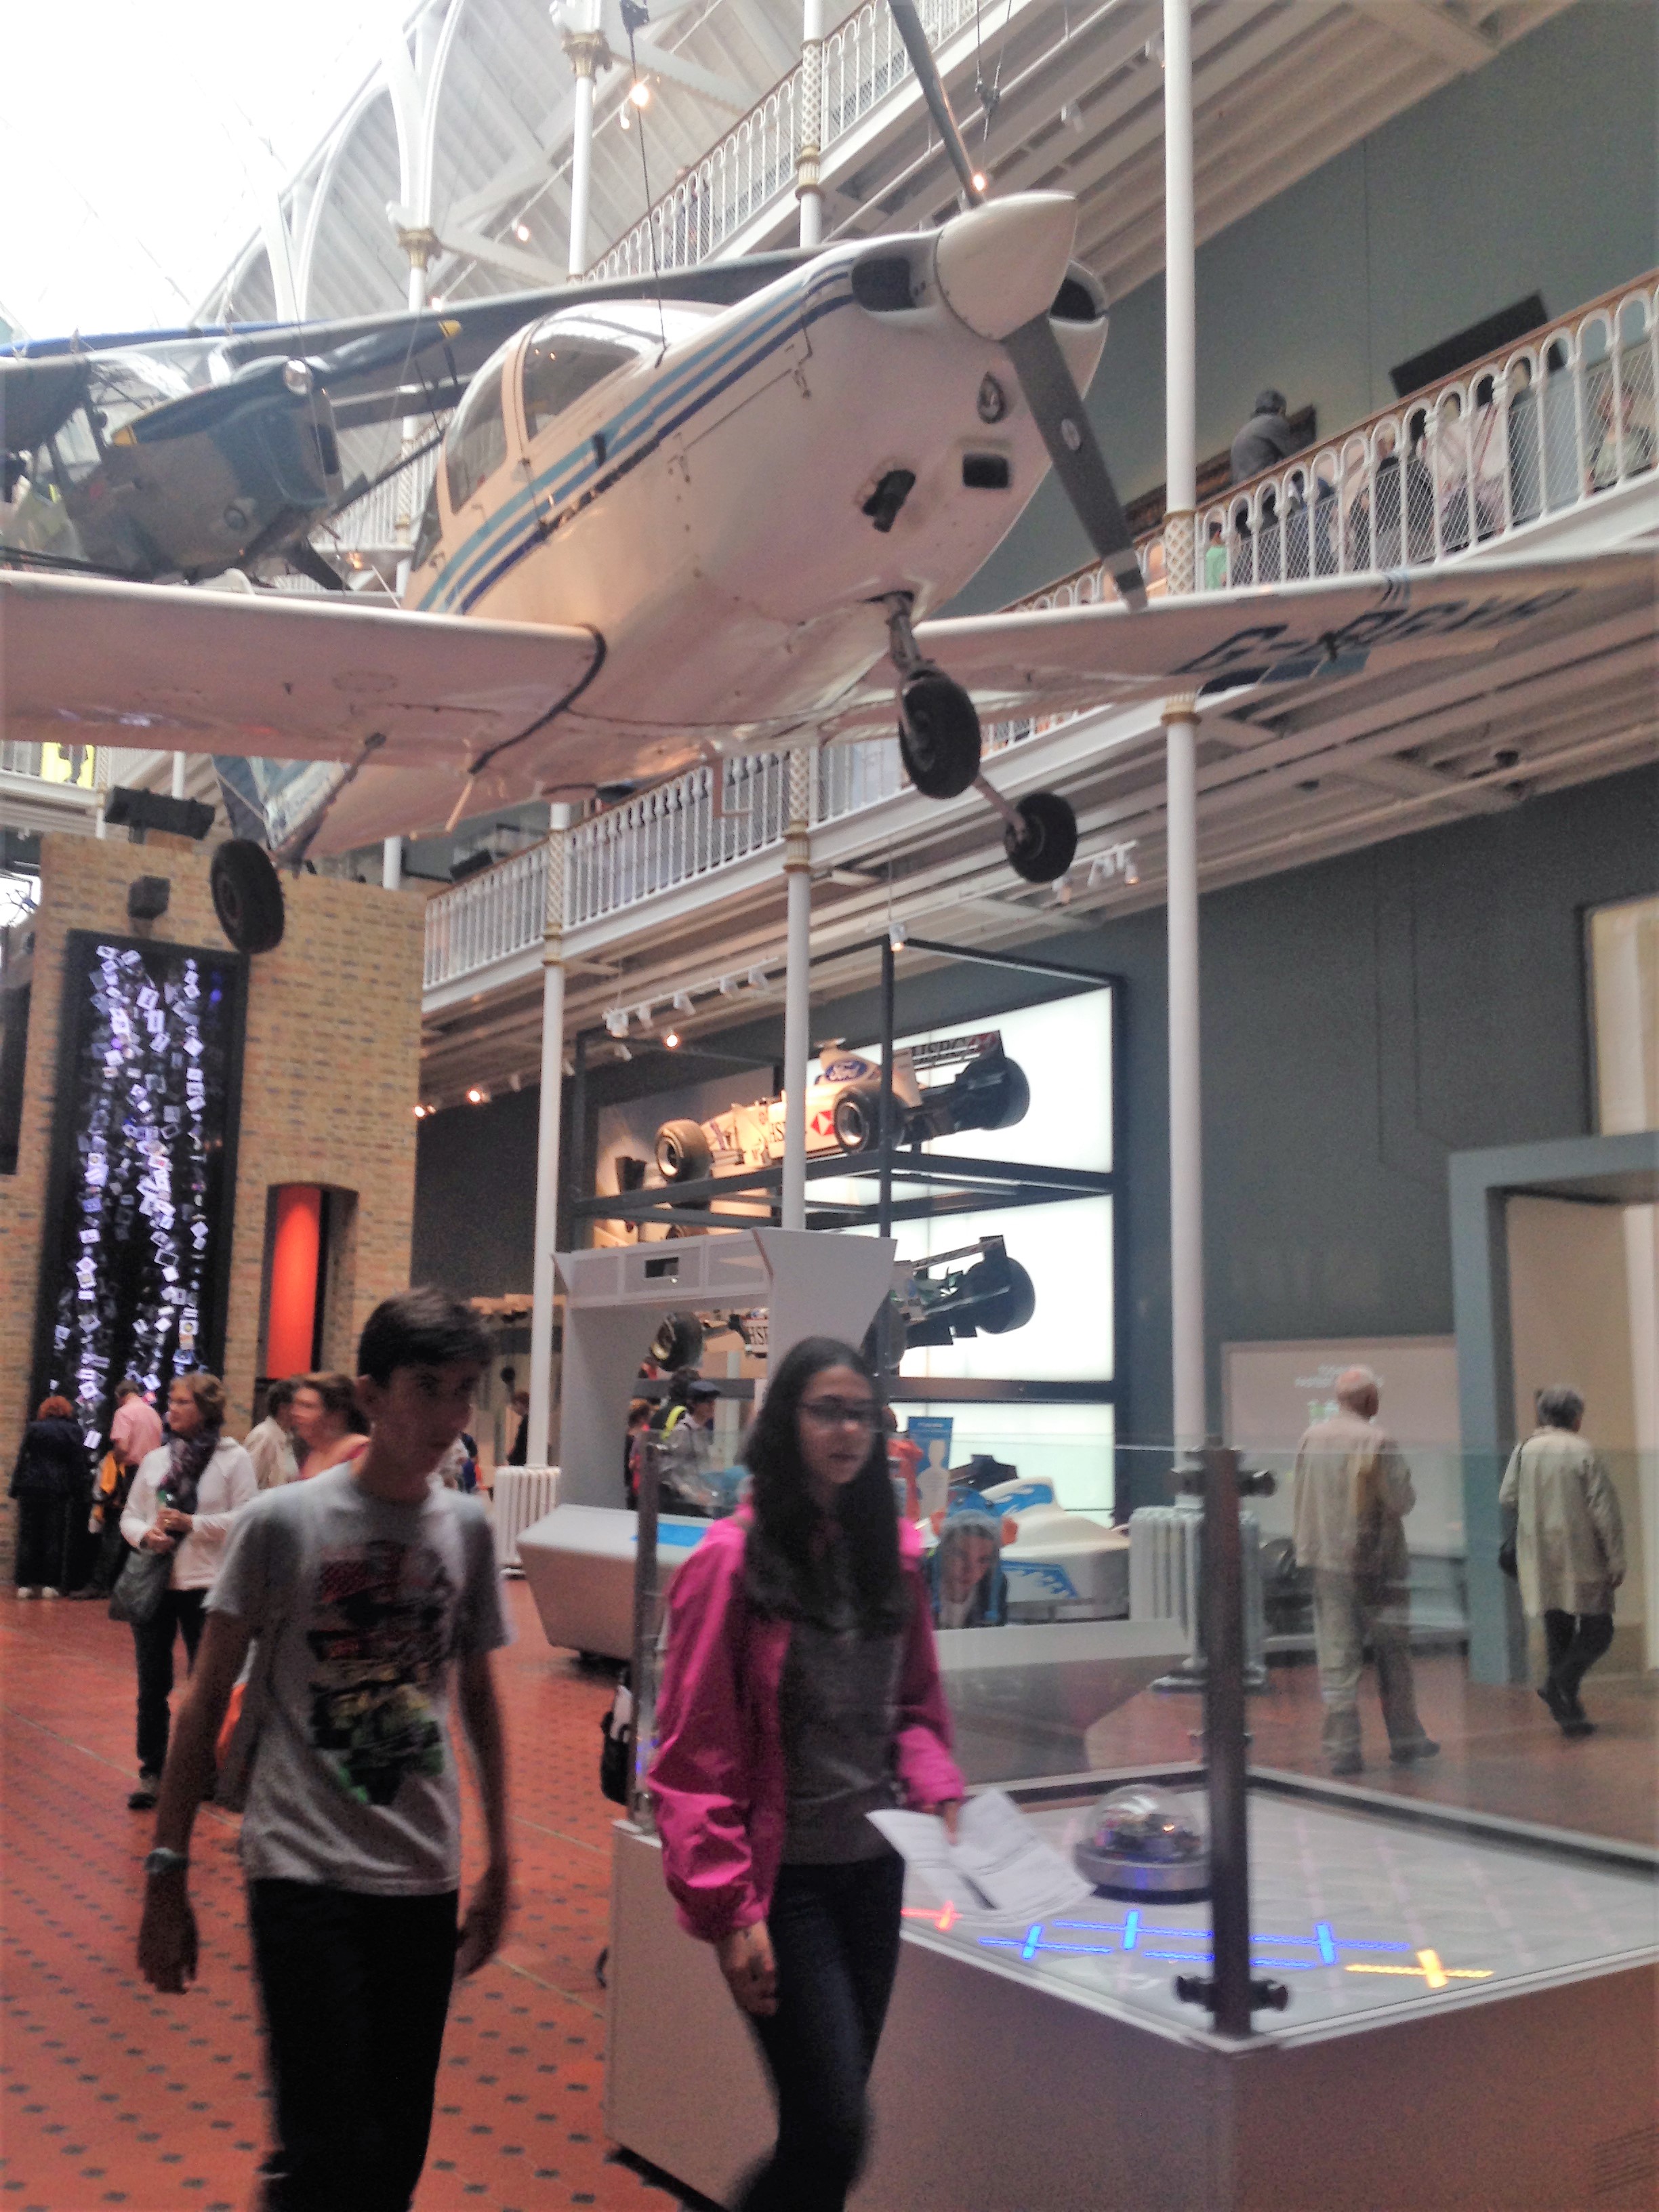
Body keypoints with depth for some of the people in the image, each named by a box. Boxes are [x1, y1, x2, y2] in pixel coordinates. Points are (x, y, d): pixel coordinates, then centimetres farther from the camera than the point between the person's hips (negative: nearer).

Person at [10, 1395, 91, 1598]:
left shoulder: (33, 1428, 1)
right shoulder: (73, 1431, 1)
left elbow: (22, 1459, -1)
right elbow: (79, 1464, 0)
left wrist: (15, 1488, 1)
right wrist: (81, 1493, 4)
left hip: (31, 1487, 0)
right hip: (59, 1489, 0)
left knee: (28, 1536, 7)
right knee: (55, 1537, 5)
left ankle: (25, 1584, 6)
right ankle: (50, 1584, 3)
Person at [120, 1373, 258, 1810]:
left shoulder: (233, 1458, -5)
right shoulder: (155, 1459, 9)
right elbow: (130, 1516, 11)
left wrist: (191, 1524, -19)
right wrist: (145, 1535, -11)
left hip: (205, 1585, -4)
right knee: (152, 1683, 8)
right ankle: (151, 1771, 19)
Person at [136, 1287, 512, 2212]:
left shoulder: (469, 1528, 3)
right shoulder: (284, 1521, -8)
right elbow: (208, 1702, -2)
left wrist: (500, 1865, 14)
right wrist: (168, 1873, -2)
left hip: (426, 1881, 4)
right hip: (304, 1872, -4)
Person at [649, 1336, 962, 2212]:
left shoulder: (893, 1551, 5)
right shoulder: (733, 1559, -13)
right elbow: (693, 1754, -12)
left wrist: (935, 1788, -4)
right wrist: (730, 1910, -15)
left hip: (873, 1868, 6)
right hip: (783, 1876, -6)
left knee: (829, 2121, 14)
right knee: (833, 2131, -7)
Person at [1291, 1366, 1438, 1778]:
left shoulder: (1312, 1438, 3)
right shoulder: (1377, 1440, -13)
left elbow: (1298, 1499, 9)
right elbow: (1402, 1500, -13)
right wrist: (1401, 1475, 7)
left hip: (1327, 1562, 4)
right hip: (1375, 1562, -4)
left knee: (1336, 1657, 4)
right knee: (1393, 1654, 12)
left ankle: (1341, 1748, 3)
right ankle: (1404, 1739, 22)